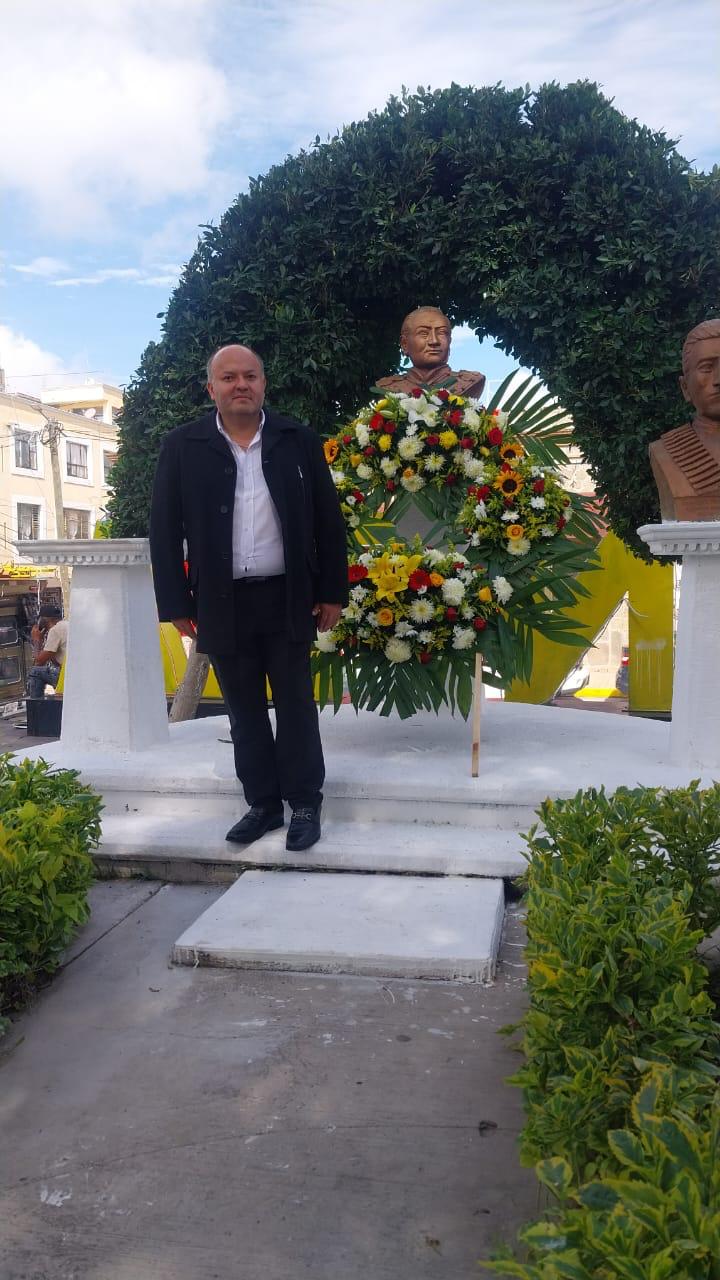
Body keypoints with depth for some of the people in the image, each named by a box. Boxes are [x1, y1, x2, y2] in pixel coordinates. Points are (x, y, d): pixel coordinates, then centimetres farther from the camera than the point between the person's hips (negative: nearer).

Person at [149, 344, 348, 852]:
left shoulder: (299, 440, 2)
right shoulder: (183, 446, 1)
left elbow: (329, 520, 4)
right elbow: (165, 529, 1)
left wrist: (332, 592, 0)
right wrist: (176, 603, -3)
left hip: (289, 598, 0)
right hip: (223, 602, 1)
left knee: (296, 704, 6)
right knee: (245, 710, 10)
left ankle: (306, 805, 17)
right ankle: (263, 803, 22)